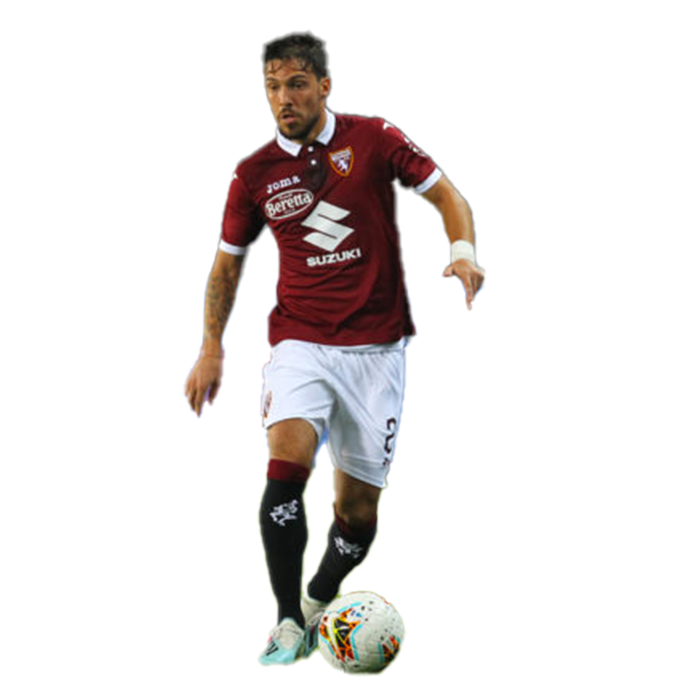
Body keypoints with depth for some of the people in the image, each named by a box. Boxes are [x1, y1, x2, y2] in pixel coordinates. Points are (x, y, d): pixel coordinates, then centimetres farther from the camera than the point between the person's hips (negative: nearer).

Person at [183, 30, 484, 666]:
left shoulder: (374, 140, -2)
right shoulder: (254, 175, 3)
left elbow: (446, 195, 6)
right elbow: (228, 263, 14)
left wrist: (463, 251, -13)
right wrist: (211, 349, 7)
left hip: (376, 347, 0)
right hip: (300, 343, 0)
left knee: (358, 508, 3)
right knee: (286, 464, -25)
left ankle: (317, 602, 30)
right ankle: (288, 622, -18)